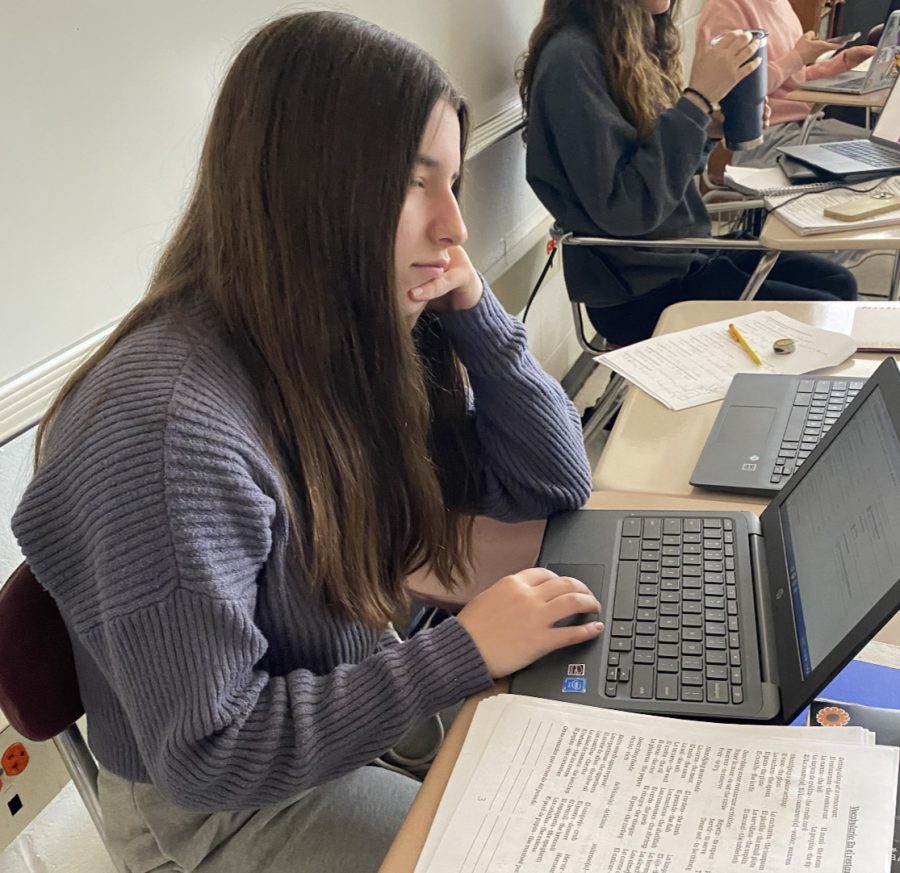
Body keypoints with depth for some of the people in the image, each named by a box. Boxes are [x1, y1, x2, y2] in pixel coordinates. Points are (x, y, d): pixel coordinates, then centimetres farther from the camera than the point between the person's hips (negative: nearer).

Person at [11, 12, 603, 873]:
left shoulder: (357, 336, -11)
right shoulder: (170, 425, -34)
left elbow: (553, 481, -4)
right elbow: (207, 751, -28)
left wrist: (468, 307, -17)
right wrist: (466, 649, -28)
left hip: (360, 693, 6)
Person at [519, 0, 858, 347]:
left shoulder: (635, 38, 6)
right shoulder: (572, 59, -22)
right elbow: (621, 208, -27)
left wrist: (709, 129, -5)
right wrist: (699, 99, -24)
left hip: (685, 251, 9)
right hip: (641, 291, -9)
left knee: (838, 283, 10)